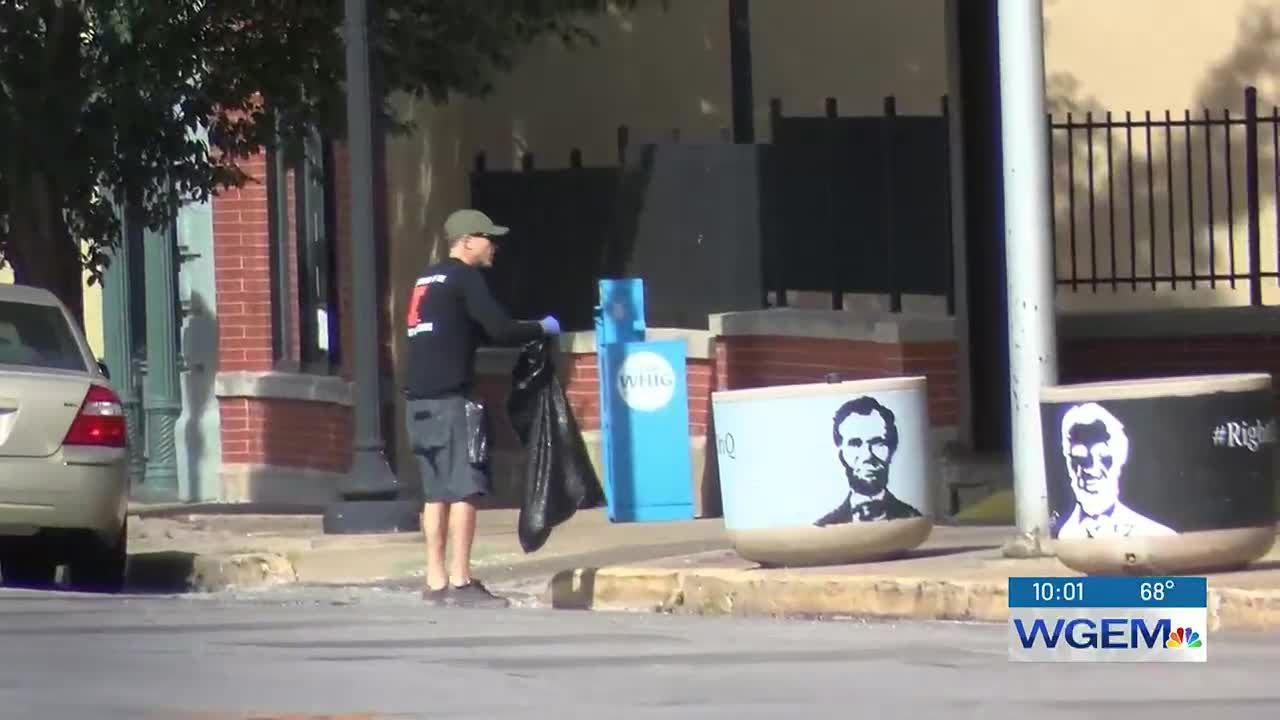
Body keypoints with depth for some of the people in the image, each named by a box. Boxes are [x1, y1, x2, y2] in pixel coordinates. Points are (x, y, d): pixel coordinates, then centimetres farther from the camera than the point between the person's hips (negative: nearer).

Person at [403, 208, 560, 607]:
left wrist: (520, 330, 22)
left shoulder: (428, 280, 21)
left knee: (436, 492, 10)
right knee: (464, 489, -7)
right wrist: (541, 328, 4)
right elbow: (500, 330, -13)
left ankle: (436, 581, 11)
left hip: (419, 398, 9)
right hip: (450, 398, -9)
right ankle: (460, 582, -10)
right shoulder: (464, 279, -7)